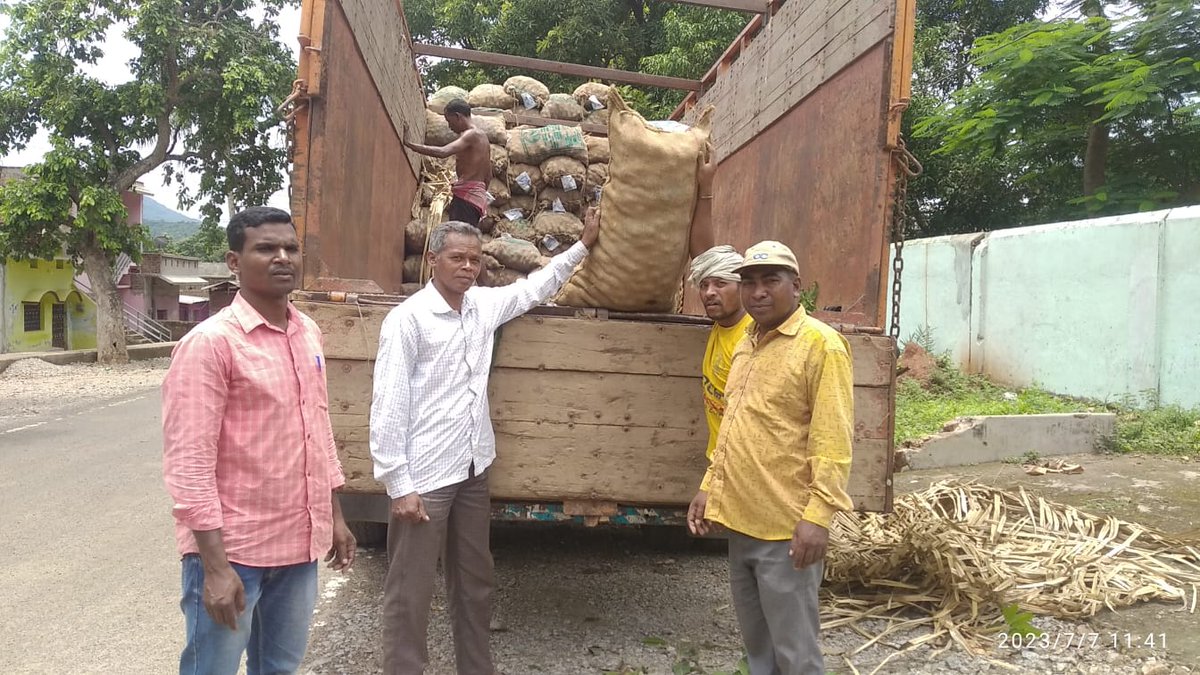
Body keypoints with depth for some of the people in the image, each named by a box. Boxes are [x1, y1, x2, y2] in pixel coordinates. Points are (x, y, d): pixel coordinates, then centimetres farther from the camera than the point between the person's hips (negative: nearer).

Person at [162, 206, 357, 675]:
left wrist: (334, 516, 14)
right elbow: (188, 464, -17)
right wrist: (215, 566, -20)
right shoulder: (210, 342, -14)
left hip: (299, 544, 7)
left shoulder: (308, 333, 7)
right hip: (232, 548, -6)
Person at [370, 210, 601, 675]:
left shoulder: (484, 304, 7)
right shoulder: (408, 318, -13)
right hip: (423, 477, -7)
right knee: (410, 593, 4)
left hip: (472, 471, 7)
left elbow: (535, 288, 25)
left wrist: (583, 244, 25)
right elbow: (388, 406, -15)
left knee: (475, 585, 19)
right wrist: (399, 486, -17)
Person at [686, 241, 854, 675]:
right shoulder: (746, 344, 14)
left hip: (786, 527, -8)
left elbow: (831, 440, -16)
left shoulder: (820, 344, -10)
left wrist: (817, 514, -22)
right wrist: (710, 487, 15)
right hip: (741, 520, 8)